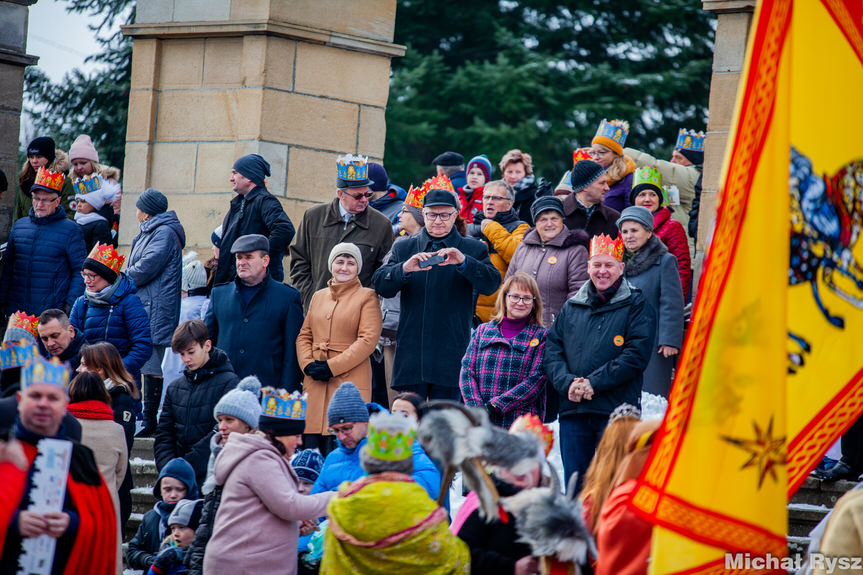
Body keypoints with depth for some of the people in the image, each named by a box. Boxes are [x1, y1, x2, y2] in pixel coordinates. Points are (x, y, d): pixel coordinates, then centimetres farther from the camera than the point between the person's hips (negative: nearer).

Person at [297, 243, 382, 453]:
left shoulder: (367, 297, 2)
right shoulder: (318, 296, 19)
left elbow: (368, 340, -7)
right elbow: (304, 335, 18)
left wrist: (332, 367, -12)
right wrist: (308, 364, -2)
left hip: (350, 379, -5)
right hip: (315, 382, 5)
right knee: (313, 448, 0)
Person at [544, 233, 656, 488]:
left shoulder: (635, 307, 2)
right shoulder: (571, 308, 16)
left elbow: (636, 355, -8)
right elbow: (552, 350, 10)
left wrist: (594, 383, -15)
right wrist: (567, 383, -10)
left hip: (616, 411, -4)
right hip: (573, 410, 4)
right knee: (574, 486, 8)